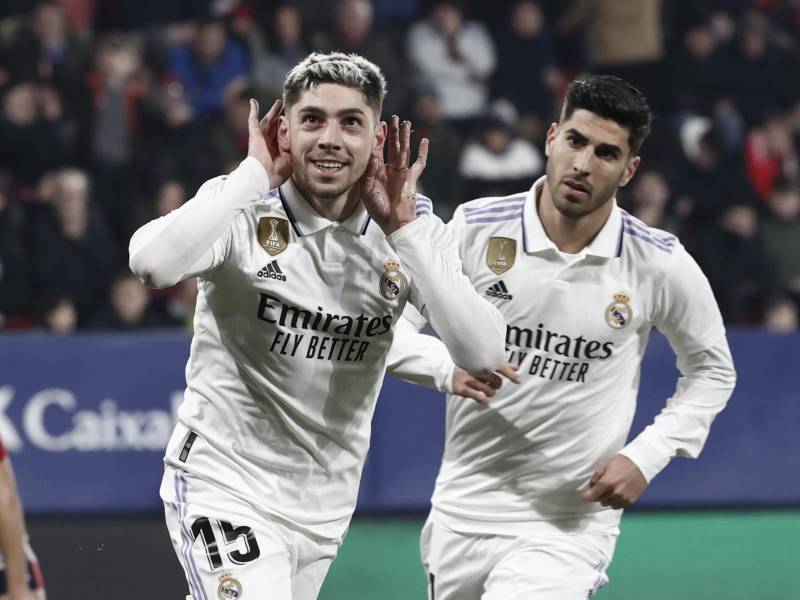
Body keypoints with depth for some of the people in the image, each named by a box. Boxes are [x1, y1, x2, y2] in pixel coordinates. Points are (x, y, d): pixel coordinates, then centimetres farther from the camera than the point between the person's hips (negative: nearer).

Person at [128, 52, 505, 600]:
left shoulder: (413, 227, -4)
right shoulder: (243, 209, -14)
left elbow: (484, 355, -17)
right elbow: (153, 264, -36)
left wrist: (403, 230, -21)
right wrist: (255, 172, -26)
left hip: (324, 507, 5)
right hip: (224, 487, -5)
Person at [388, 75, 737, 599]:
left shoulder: (662, 265, -7)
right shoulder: (476, 229, -7)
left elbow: (712, 372, 9)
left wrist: (645, 457, -5)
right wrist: (448, 367, -22)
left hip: (571, 526, -2)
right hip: (462, 512, 3)